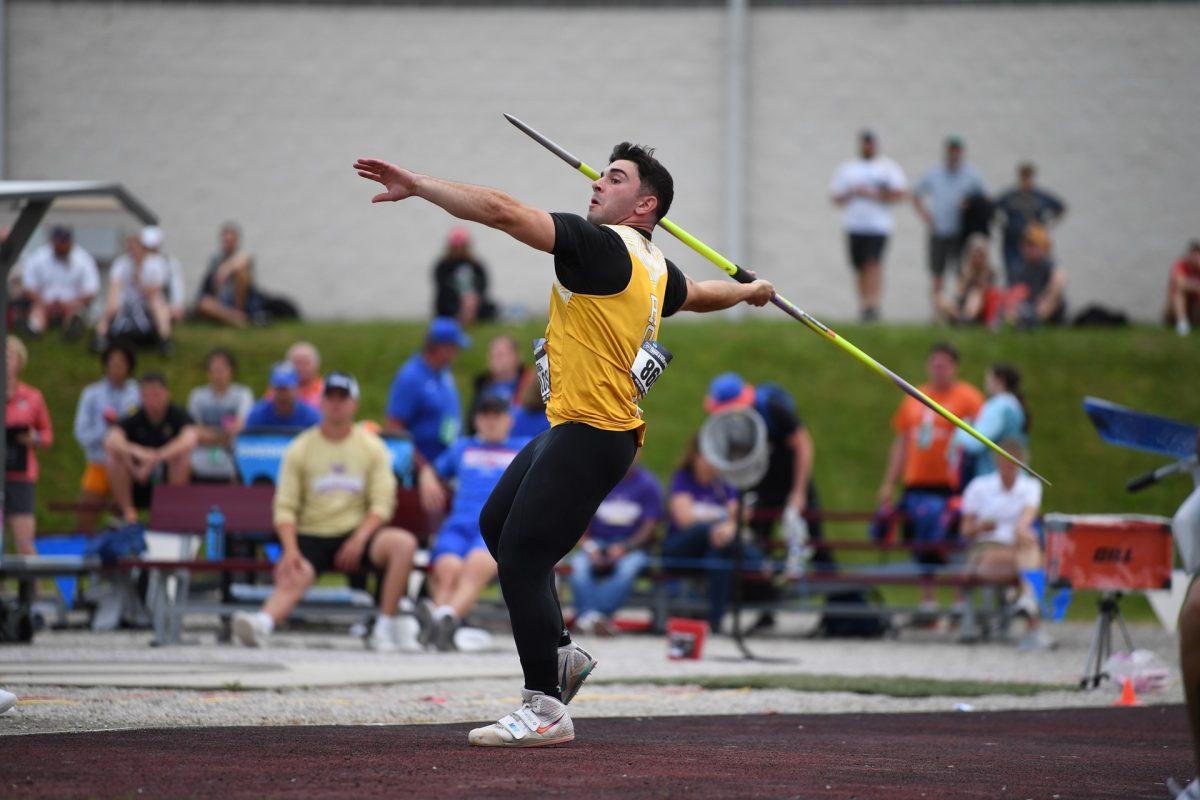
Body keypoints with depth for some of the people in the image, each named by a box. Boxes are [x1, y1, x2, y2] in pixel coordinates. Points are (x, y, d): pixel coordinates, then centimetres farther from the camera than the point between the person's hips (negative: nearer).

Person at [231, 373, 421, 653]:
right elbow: (285, 507, 0)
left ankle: (386, 625, -24)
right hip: (311, 535, -1)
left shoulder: (372, 447, 7)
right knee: (291, 578, -32)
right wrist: (290, 550, -17)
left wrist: (359, 539, -16)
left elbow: (382, 503, 1)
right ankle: (263, 623, -62)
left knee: (404, 543, -27)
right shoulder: (299, 449, 5)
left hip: (356, 534, 1)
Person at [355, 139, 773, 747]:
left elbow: (502, 212, -22)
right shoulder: (654, 267, 14)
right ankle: (559, 652, 25)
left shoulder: (602, 246, -14)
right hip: (569, 428, 10)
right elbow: (700, 295, 36)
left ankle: (545, 709, -5)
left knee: (521, 557, -10)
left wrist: (417, 185, -19)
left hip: (589, 437, -10)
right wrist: (751, 289, 59)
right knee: (496, 523, 20)